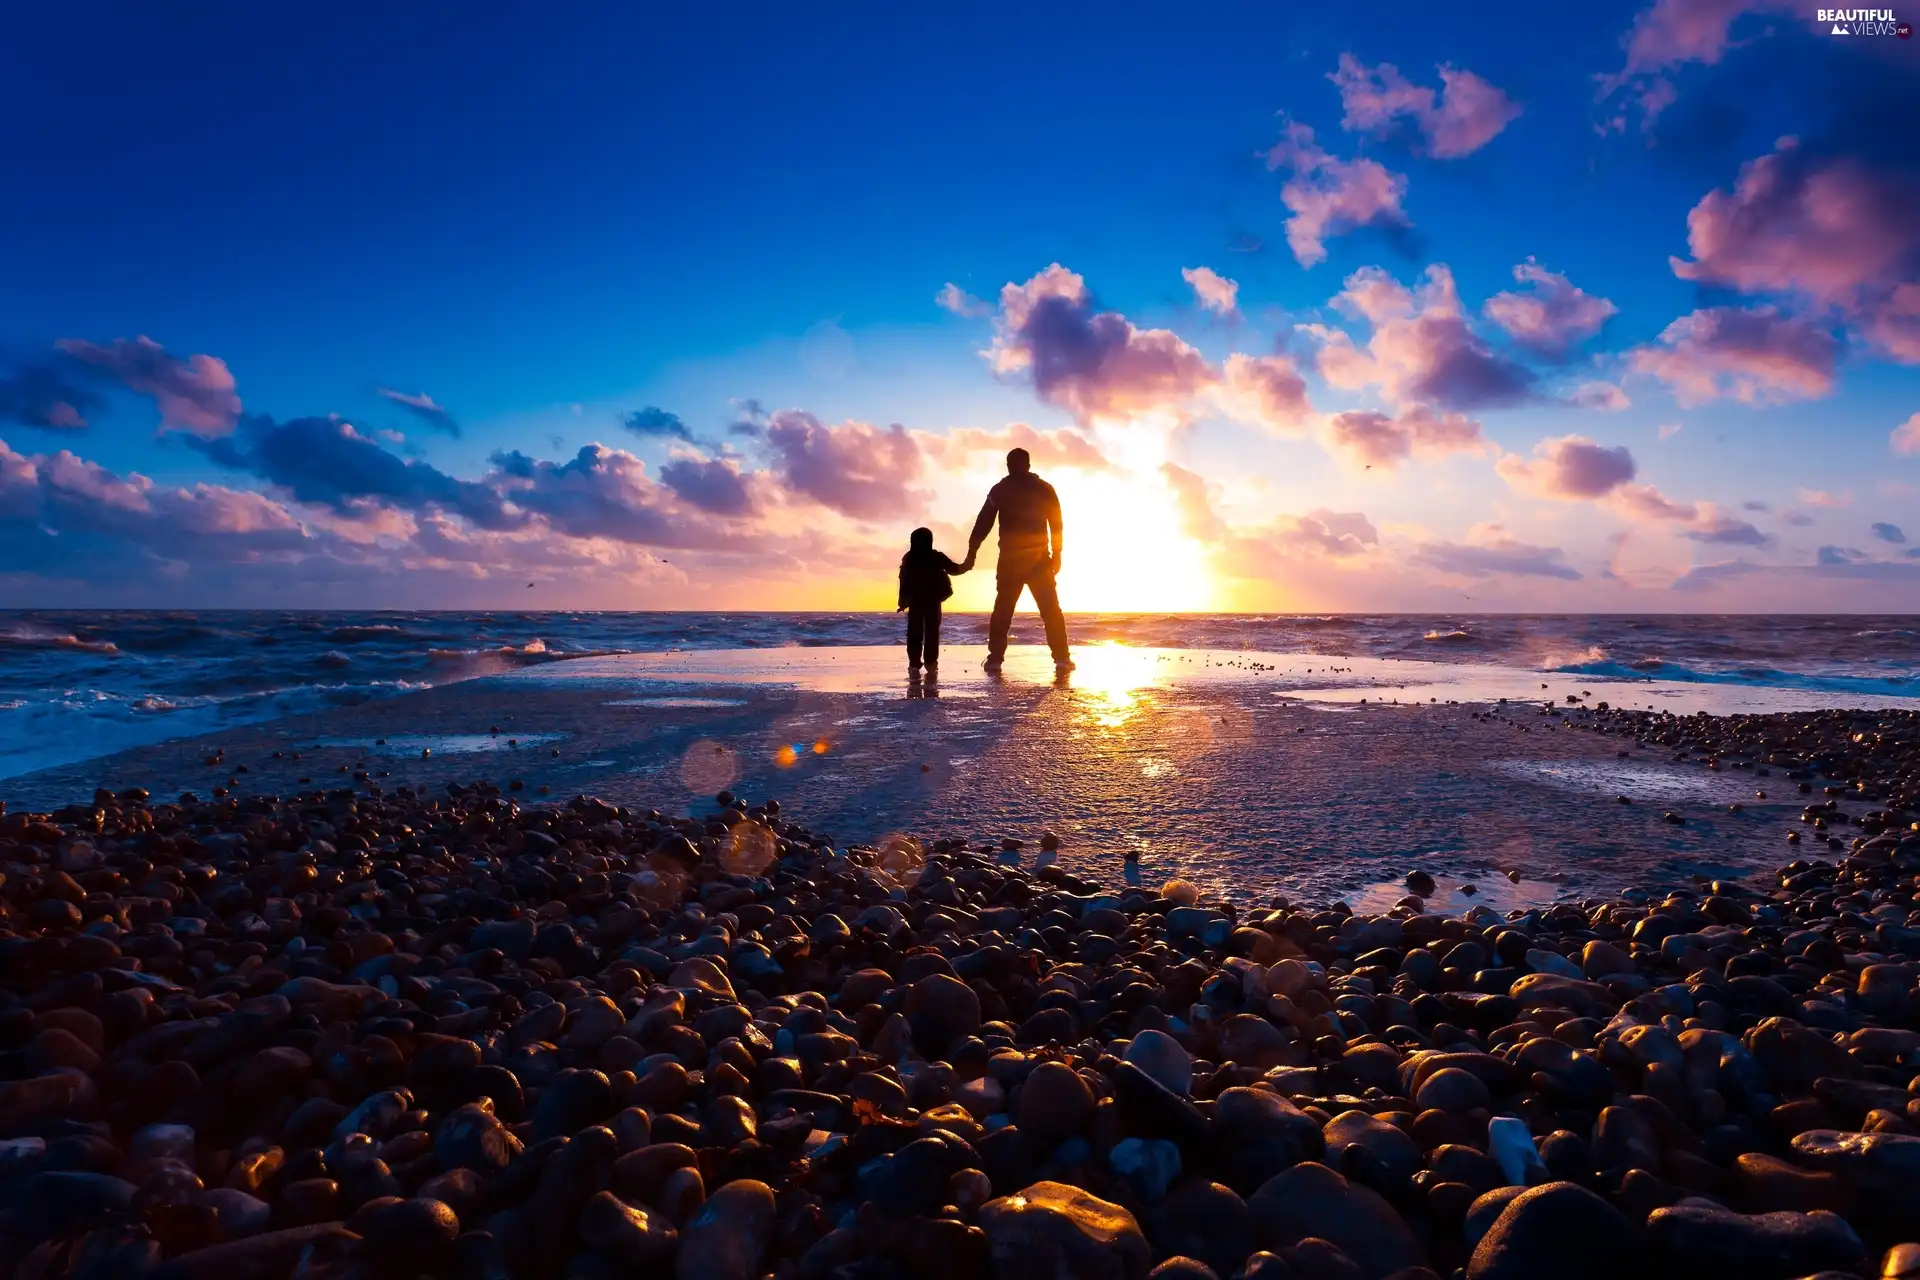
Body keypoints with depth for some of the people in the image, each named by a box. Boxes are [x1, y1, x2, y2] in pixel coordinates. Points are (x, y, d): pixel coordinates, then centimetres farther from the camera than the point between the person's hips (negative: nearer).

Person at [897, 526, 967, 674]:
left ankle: (914, 663, -1)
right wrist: (965, 567, 25)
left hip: (915, 601, 1)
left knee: (914, 632, 4)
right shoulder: (937, 557, -3)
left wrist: (903, 601, 4)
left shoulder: (908, 559, 1)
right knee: (932, 631, 5)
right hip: (932, 601, -1)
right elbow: (954, 569, 6)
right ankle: (931, 663, 0)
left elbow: (903, 580, 0)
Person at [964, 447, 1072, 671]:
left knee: (1002, 609, 7)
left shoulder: (999, 490, 5)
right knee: (1051, 609, 3)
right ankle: (1062, 657, -4)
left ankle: (995, 658, 1)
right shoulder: (1044, 489, 7)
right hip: (1039, 558, 0)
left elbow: (983, 524, 2)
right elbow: (1056, 524, 2)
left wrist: (971, 554, 4)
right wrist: (1056, 554, 8)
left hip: (1010, 560, 0)